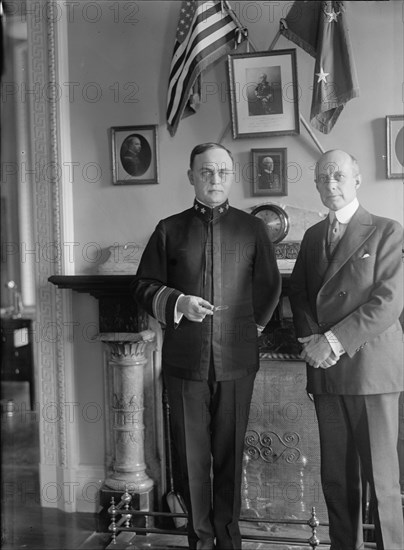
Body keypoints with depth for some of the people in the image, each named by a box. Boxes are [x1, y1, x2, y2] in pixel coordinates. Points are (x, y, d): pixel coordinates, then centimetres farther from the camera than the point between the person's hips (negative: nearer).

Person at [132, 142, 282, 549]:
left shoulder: (252, 229, 6)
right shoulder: (170, 229, 4)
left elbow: (269, 287, 13)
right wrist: (177, 303, -13)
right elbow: (144, 286, 4)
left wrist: (252, 325, 8)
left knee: (230, 454, 9)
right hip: (185, 360, 0)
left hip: (236, 360, 0)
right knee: (192, 455, 8)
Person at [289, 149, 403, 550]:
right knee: (336, 479, 11)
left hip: (371, 370, -4)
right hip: (325, 371, 5)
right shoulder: (312, 236, 15)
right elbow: (299, 294, 14)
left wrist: (335, 341, -15)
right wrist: (311, 340, -5)